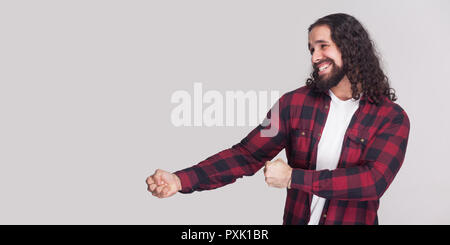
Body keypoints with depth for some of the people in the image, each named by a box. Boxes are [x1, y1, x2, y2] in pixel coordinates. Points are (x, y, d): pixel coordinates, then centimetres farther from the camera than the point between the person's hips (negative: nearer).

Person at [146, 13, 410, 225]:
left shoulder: (392, 117, -10)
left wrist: (292, 177, -25)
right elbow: (246, 154, -8)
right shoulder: (295, 103, -4)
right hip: (296, 219, 2)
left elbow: (374, 180, -23)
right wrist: (181, 180, -20)